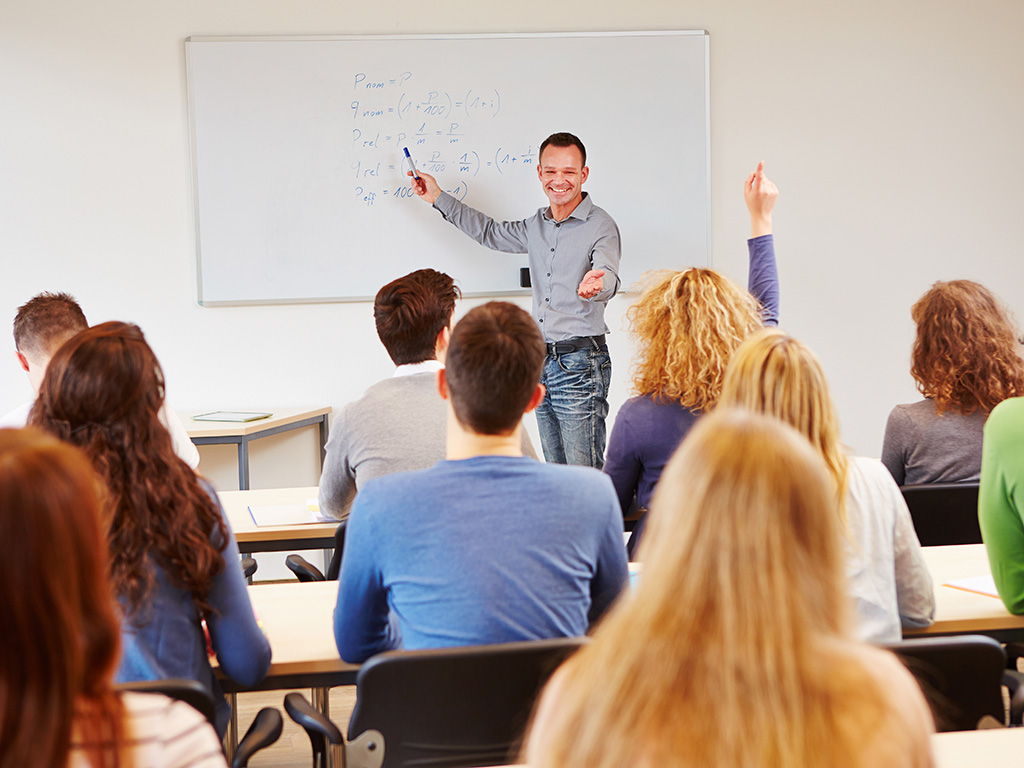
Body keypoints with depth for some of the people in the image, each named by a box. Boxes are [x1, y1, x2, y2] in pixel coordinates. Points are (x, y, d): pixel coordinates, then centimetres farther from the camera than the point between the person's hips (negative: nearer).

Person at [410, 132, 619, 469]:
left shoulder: (600, 226, -9)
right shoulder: (537, 225, 14)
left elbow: (608, 277, -26)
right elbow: (491, 233, 31)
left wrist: (595, 286, -51)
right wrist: (438, 197, 31)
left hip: (580, 365, -7)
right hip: (542, 362, 7)